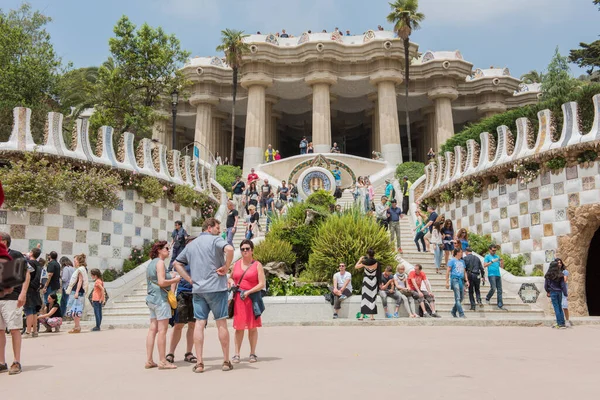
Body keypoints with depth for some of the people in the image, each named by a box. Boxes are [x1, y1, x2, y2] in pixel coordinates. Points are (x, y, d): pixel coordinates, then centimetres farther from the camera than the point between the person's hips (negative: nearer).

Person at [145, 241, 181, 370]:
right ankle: (162, 361, -4)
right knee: (162, 330, -6)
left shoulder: (151, 263, 18)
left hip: (152, 298, 9)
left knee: (153, 329, 8)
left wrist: (170, 277, 16)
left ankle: (149, 360, 10)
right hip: (160, 298, -9)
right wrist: (175, 280, -6)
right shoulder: (160, 262, -10)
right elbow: (161, 282, -19)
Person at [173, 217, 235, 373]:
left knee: (199, 323, 5)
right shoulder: (215, 240, -4)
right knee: (221, 323, 3)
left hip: (198, 289, 5)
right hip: (216, 287, -5)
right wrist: (226, 267, -12)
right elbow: (229, 249, -25)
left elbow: (176, 263, 21)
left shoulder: (191, 245, 17)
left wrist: (190, 279, 13)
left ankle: (199, 363, 3)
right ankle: (226, 361, 11)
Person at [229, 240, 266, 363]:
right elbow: (231, 277, 26)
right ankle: (236, 354, 6)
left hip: (252, 298, -2)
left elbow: (262, 284, -7)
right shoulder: (236, 264, 12)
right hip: (238, 298, 3)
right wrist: (231, 282, 2)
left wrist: (248, 292, -16)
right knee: (239, 327, 1)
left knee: (252, 327, 3)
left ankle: (253, 353, 12)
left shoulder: (257, 265, 0)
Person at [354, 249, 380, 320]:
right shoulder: (376, 263, -5)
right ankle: (372, 316, 5)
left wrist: (360, 260, 12)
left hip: (366, 280, -1)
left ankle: (362, 315, 3)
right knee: (373, 297, 6)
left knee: (365, 297, 5)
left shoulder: (364, 262, -9)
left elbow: (356, 267, 3)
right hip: (374, 281, 1)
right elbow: (378, 273, 6)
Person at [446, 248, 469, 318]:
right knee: (458, 298, -9)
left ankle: (453, 311, 24)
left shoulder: (462, 261, 17)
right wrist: (447, 282, -10)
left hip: (461, 280, 7)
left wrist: (467, 281, 12)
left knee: (461, 297, 9)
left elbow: (464, 272, 22)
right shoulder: (452, 261, -2)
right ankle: (461, 314, -9)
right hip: (455, 280, -7)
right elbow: (448, 271, -5)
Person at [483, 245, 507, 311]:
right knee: (493, 288, -16)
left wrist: (502, 261, -1)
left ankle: (500, 305, 3)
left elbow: (502, 266, 19)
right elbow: (485, 265, -11)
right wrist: (492, 261, -21)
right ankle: (487, 298, 9)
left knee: (500, 290, 2)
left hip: (498, 275, 6)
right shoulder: (487, 257, 2)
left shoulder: (497, 256, 19)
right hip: (491, 275, -6)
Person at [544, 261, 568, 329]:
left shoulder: (548, 275, -5)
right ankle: (562, 323, 13)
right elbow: (563, 285, -2)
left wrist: (548, 291, 20)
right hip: (559, 292, 2)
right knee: (560, 307, 13)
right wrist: (565, 294, 6)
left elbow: (546, 285, 1)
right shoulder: (560, 275, -2)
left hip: (553, 292, -2)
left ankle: (560, 323, -1)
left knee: (556, 308, 1)